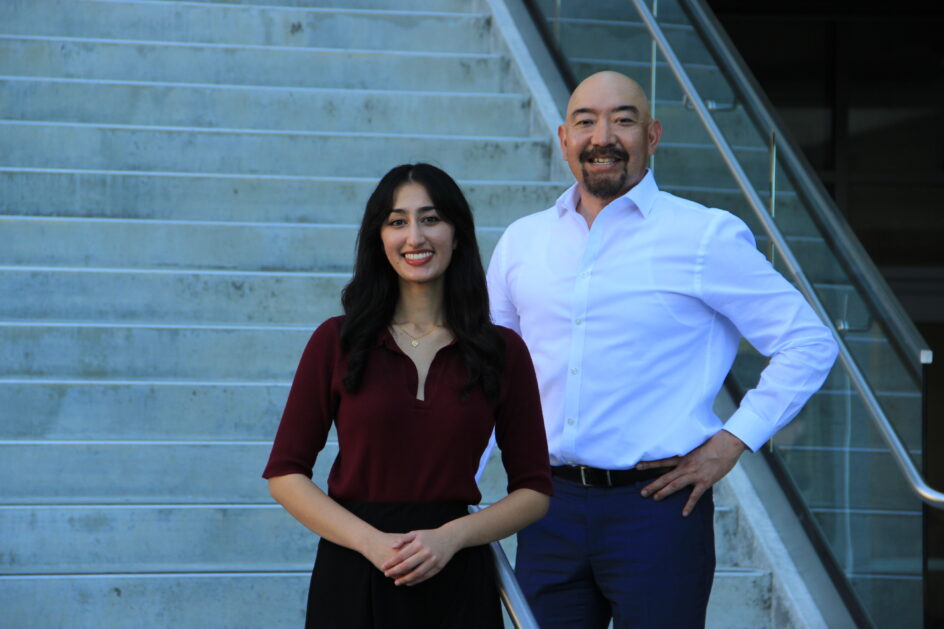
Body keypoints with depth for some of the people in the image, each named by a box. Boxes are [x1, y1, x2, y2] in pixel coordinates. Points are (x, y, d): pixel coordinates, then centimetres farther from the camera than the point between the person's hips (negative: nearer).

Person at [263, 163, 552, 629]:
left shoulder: (504, 351, 3)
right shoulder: (337, 341, 1)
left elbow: (533, 492, 4)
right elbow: (285, 474, -1)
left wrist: (452, 536, -12)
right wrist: (372, 541, -14)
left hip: (456, 582, 1)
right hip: (352, 578, -1)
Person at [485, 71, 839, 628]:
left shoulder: (707, 237, -2)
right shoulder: (520, 242, 11)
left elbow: (809, 342, 0)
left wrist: (733, 442, -5)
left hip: (656, 506, -4)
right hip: (550, 509, 4)